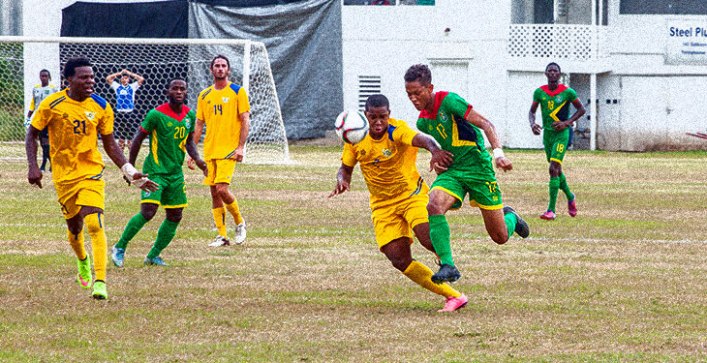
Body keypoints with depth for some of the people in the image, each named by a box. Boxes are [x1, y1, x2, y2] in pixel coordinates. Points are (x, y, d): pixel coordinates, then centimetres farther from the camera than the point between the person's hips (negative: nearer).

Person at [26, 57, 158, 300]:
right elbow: (32, 134, 2)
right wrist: (33, 166, -9)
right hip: (63, 176, 1)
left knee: (95, 225, -19)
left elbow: (109, 144, 7)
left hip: (91, 173, -1)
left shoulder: (101, 107, -3)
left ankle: (100, 282, -22)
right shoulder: (52, 104, -8)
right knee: (74, 227, 12)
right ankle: (82, 261, 46)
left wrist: (130, 173, 0)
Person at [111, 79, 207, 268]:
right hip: (155, 171, -6)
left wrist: (197, 159, 1)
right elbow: (138, 138, -5)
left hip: (175, 173, 6)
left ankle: (153, 255, 19)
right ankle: (120, 248, -1)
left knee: (175, 216, 5)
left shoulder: (190, 115, 6)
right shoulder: (157, 114, -12)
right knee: (148, 212, -17)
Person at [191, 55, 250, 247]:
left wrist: (241, 147, -13)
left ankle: (240, 222, 6)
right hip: (209, 151, 5)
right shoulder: (204, 96, 12)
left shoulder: (237, 92, -1)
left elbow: (245, 121, -3)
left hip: (228, 150, -5)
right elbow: (199, 126, 15)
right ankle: (222, 236, 8)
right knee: (214, 193, 3)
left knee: (222, 189, -17)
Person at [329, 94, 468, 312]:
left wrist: (435, 150, -62)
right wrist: (342, 181, -14)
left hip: (411, 194, -4)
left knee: (428, 238, -30)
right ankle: (452, 296, -1)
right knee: (399, 260, -10)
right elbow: (346, 168, 10)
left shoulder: (397, 131, -18)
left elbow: (421, 139, -39)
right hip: (383, 206, 4)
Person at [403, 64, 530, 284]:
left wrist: (498, 152, -31)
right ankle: (447, 266, -26)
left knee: (500, 237, -1)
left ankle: (510, 217, 37)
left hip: (477, 166, -5)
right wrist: (437, 162, 9)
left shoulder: (448, 101, -14)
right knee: (434, 206, -29)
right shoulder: (422, 121, 7)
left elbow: (485, 124, -18)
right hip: (451, 171, 5)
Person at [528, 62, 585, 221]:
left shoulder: (567, 92, -8)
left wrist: (566, 122, -12)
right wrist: (532, 124, -9)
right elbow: (532, 111, 12)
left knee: (553, 169, -16)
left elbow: (581, 109, 1)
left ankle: (551, 210, -16)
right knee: (556, 170, 15)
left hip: (561, 133, -5)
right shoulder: (539, 92, 2)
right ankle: (570, 197, 42)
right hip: (547, 133, 5)